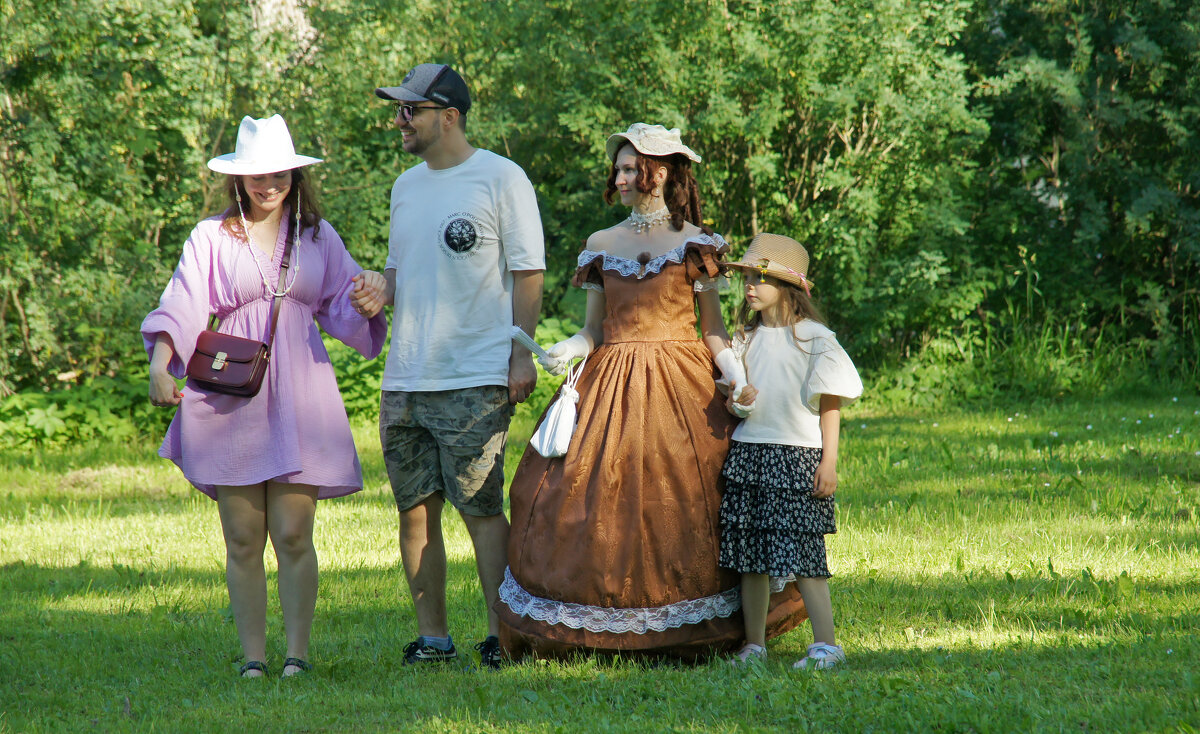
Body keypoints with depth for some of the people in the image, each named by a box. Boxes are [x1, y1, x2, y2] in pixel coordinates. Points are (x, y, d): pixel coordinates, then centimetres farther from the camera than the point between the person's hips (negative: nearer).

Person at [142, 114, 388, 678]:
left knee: (294, 535, -5)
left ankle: (296, 654, 0)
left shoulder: (318, 237, 13)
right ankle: (253, 658, 5)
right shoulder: (212, 237, 8)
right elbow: (181, 307, -1)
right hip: (231, 393, 0)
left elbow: (340, 308, 14)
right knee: (242, 540, 0)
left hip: (299, 393, 1)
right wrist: (160, 366, -17)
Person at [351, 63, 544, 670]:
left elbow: (527, 273, -5)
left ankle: (502, 635, -4)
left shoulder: (501, 180, -4)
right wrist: (380, 296, 1)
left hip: (475, 378, -7)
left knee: (480, 508, -8)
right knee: (415, 509, 6)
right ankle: (432, 636, 12)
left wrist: (522, 353, -12)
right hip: (405, 379, 7)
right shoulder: (406, 186, 17)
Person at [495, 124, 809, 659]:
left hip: (679, 390, -3)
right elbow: (593, 330, 11)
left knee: (679, 505, -8)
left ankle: (682, 635, -1)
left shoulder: (695, 244, 3)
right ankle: (601, 636, -3)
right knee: (599, 501, -6)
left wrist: (736, 374, -14)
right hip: (609, 389, 3)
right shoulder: (601, 245, 11)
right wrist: (565, 351, -9)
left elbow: (713, 329, 2)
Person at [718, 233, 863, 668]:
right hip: (748, 452, 6)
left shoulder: (814, 338, -3)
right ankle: (754, 645, 12)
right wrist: (736, 403, -7)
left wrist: (829, 462, -9)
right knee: (749, 554, 5)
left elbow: (829, 403, -3)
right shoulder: (747, 338, 13)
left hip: (797, 453, -5)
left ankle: (826, 644, -8)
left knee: (801, 553, -10)